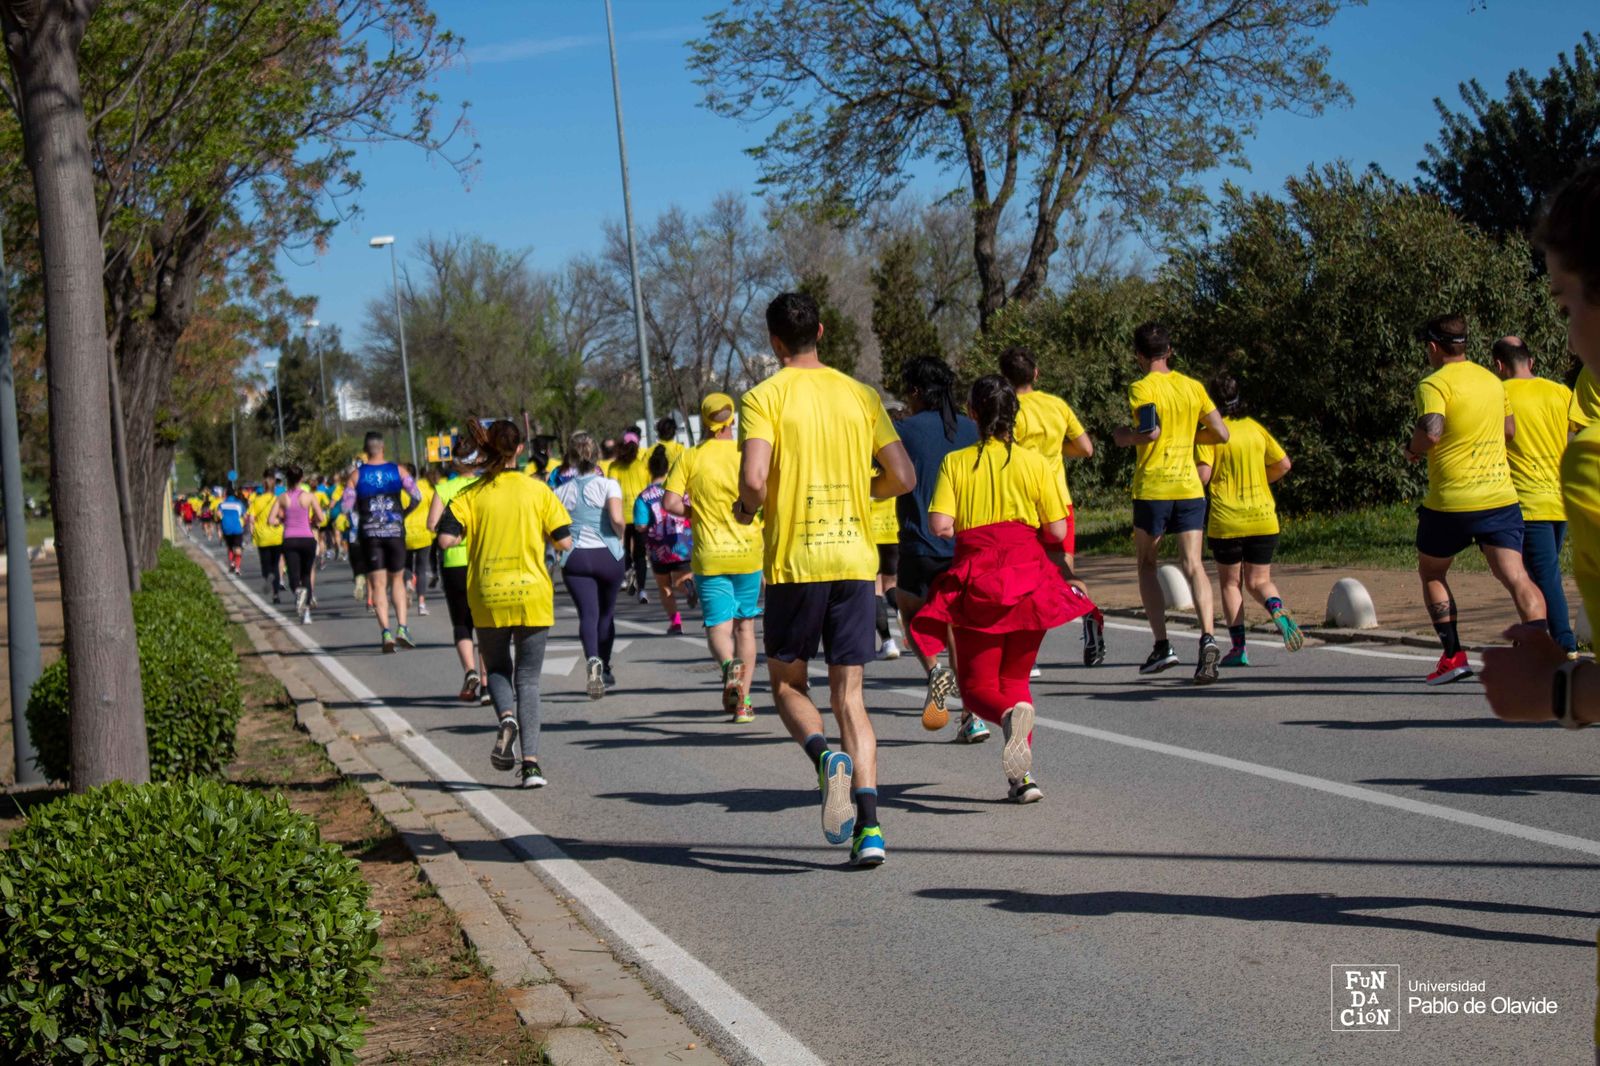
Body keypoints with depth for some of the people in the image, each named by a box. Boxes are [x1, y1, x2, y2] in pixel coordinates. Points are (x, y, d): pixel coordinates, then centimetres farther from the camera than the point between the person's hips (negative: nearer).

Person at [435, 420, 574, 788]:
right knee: (527, 678, 6)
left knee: (497, 670, 19)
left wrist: (473, 533, 8)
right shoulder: (538, 491, -1)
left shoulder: (471, 495, -1)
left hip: (488, 598, 0)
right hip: (533, 594, 0)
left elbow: (447, 539, -11)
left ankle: (506, 717, -13)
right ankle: (530, 762, -4)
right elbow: (564, 541, -2)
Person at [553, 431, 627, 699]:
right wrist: (620, 535, 0)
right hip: (607, 555, -1)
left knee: (588, 613, -8)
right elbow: (616, 518, -19)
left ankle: (593, 660, -35)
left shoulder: (562, 491, 4)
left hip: (574, 558, 1)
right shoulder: (608, 485, -5)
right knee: (606, 613, 17)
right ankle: (605, 670, 27)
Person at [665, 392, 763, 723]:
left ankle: (729, 665, -33)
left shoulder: (691, 458, -3)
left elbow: (670, 502, -11)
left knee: (718, 626, 1)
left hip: (709, 556, -1)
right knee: (745, 625, 13)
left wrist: (693, 512, 8)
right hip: (748, 552, 1)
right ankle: (743, 702, 12)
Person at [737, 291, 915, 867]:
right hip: (855, 559, 3)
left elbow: (753, 480, -17)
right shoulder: (861, 395, 7)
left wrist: (747, 507, 5)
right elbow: (903, 478, 4)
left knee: (786, 683, 15)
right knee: (848, 695, 7)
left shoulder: (764, 397, -4)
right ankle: (869, 826, -6)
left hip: (792, 561, -3)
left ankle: (825, 756, -16)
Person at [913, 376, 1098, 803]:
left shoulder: (956, 463, -1)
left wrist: (970, 532, 10)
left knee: (977, 686, 8)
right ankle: (1022, 775, 6)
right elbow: (1057, 531, -2)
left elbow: (940, 525, -10)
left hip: (975, 581, -2)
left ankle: (1011, 714, -27)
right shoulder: (1035, 463, 1)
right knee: (1015, 678, 18)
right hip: (1029, 579, 2)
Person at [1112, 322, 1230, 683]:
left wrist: (1125, 436, -2)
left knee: (1147, 565, 12)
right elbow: (1220, 433, 9)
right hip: (1190, 487, 3)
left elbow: (1151, 431, -21)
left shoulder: (1142, 388, -6)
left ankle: (1162, 646, 5)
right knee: (1192, 563, -3)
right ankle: (1207, 637, -25)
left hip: (1151, 488, -3)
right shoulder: (1192, 386, 9)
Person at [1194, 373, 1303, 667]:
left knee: (1230, 583, 11)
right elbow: (1283, 464, 7)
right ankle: (1278, 610, -21)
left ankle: (1238, 647, 5)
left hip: (1226, 521, -3)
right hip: (1263, 519, 3)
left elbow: (1203, 475, -16)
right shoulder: (1256, 428, 7)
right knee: (1258, 582, 12)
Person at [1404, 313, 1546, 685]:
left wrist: (1413, 448, -5)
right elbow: (1510, 429, 23)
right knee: (1515, 575, -5)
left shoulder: (1435, 383, -9)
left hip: (1451, 501, -4)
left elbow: (1431, 431, -25)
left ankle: (1453, 655, 12)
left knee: (1431, 573, 18)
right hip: (1500, 497, 4)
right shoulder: (1492, 380, 12)